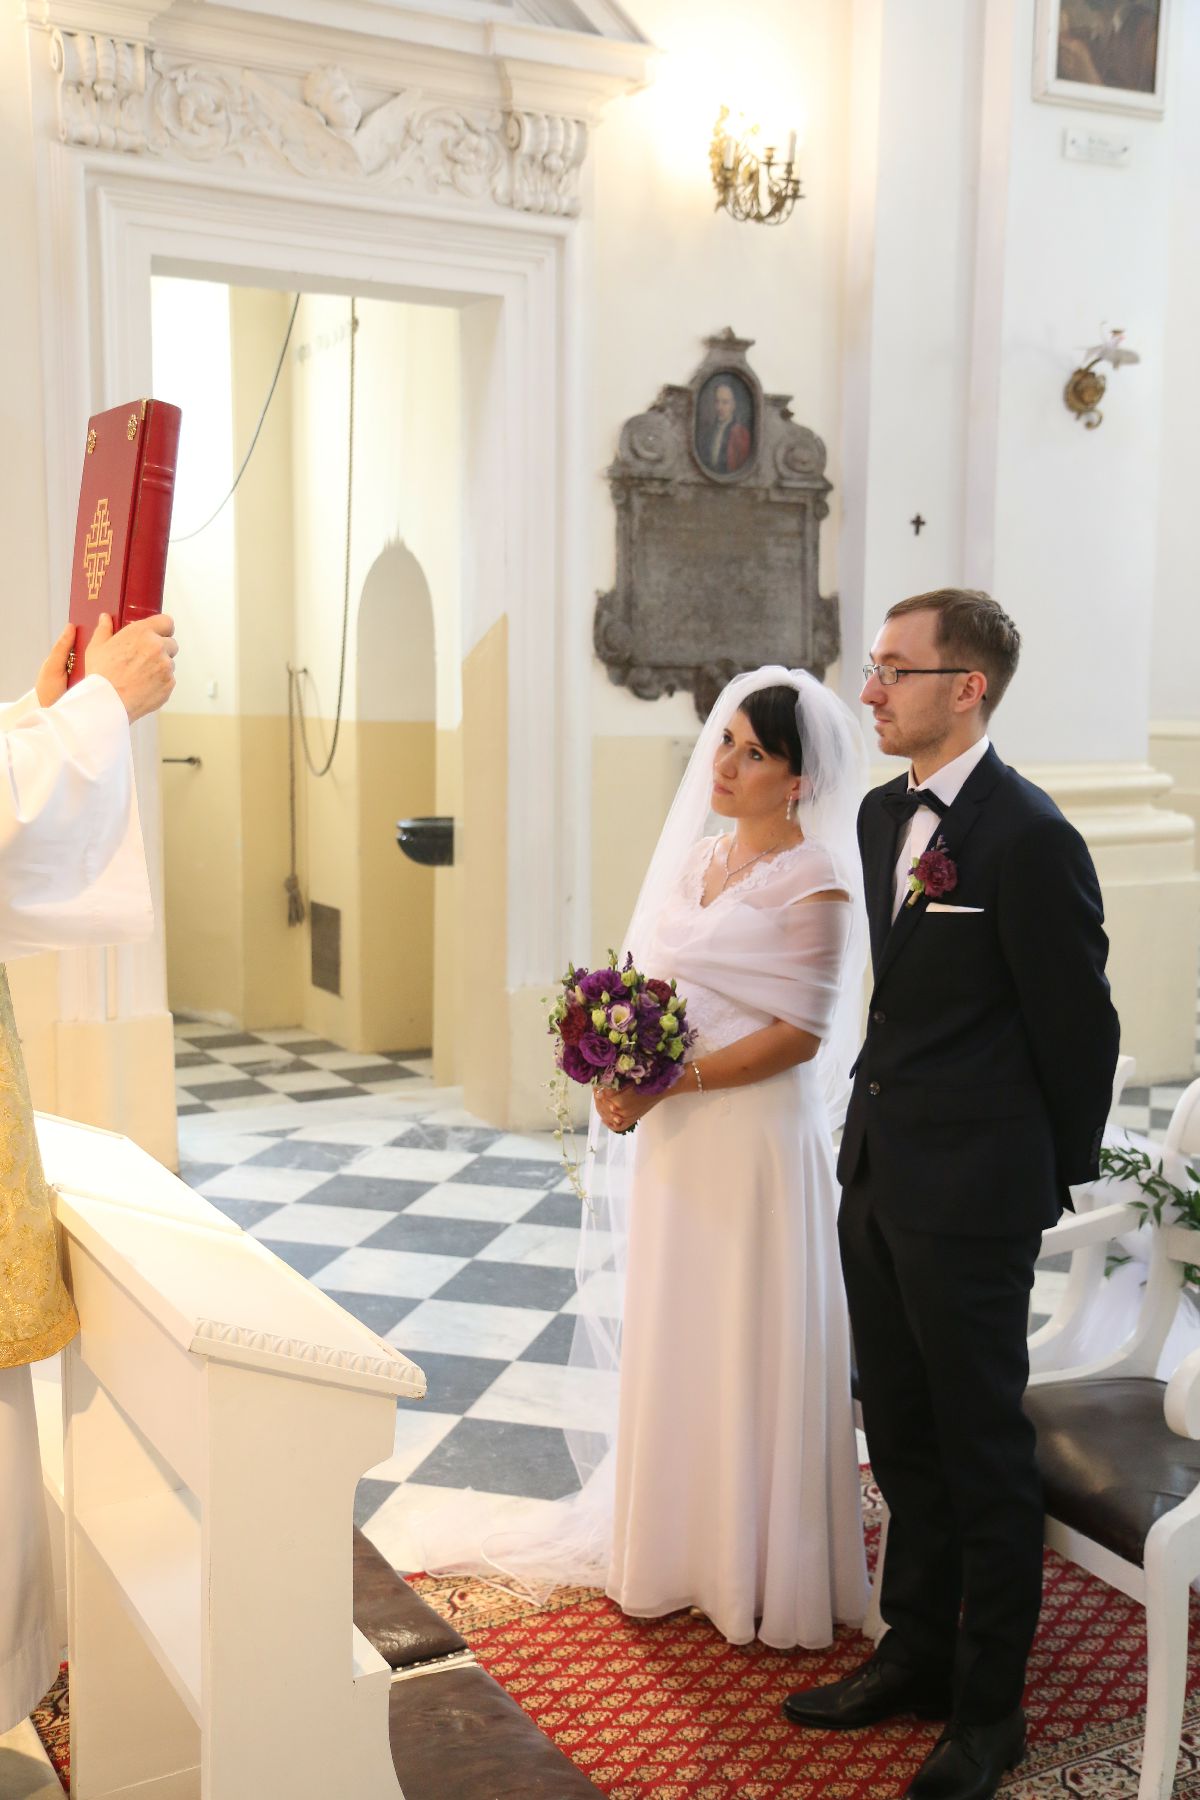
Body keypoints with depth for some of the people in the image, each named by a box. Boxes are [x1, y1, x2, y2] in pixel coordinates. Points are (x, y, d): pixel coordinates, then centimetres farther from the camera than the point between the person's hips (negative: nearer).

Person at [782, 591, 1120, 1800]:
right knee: (902, 1437, 20)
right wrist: (880, 1128, 15)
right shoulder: (883, 814, 8)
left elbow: (1075, 1020, -11)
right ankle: (917, 1653, 38)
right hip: (877, 1170, 8)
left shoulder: (1029, 837, -17)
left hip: (971, 1195, -8)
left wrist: (1061, 1172, -1)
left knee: (983, 1449, 8)